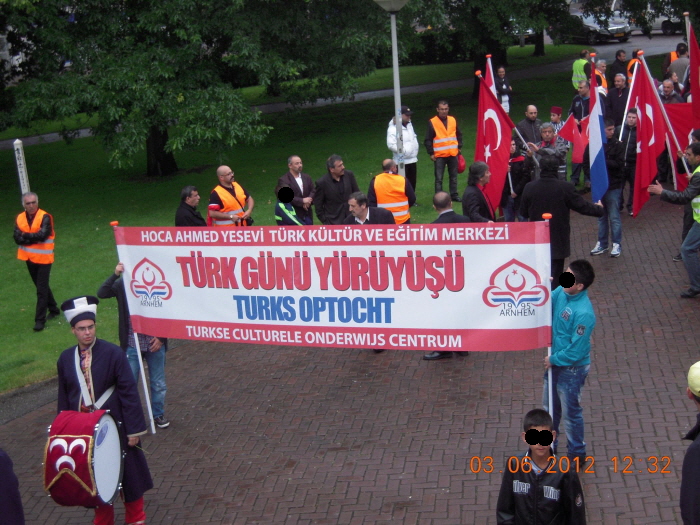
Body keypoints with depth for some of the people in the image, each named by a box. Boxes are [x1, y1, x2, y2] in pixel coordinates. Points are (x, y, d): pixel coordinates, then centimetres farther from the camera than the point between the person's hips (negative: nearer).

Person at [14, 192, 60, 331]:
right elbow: (17, 239, -8)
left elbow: (42, 235, -26)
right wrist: (34, 238, -18)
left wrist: (25, 235, -12)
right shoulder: (20, 218, 1)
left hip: (43, 258, -6)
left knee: (41, 290, -5)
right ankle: (54, 309, 37)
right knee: (41, 286, 19)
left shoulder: (45, 217, -13)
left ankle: (40, 320, -1)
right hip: (29, 258, 6)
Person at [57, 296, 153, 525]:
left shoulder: (113, 353, -12)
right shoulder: (65, 359, 1)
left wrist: (134, 428, -13)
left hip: (114, 427, -3)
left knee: (129, 473, 10)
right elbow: (64, 398, 9)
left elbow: (129, 392, -12)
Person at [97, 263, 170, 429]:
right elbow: (101, 294, -18)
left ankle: (158, 414, 31)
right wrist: (115, 275, -27)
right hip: (132, 345, 0)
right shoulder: (123, 284, -5)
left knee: (158, 384, 13)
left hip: (155, 343, 0)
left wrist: (161, 338, -6)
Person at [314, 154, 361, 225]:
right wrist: (325, 221, -4)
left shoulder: (349, 175, 0)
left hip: (352, 219, 3)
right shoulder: (322, 183, -10)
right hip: (334, 222, -3)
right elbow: (318, 205, -3)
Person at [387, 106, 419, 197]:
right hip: (402, 161, -8)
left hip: (413, 159, 8)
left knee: (412, 182, 14)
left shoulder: (409, 125, 12)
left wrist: (416, 147, 12)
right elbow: (391, 144, -24)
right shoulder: (393, 128, -16)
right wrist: (403, 150, -24)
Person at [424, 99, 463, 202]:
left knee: (453, 176, 13)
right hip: (439, 155, -4)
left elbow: (459, 134, 19)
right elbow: (428, 139, -6)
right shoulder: (432, 122, -8)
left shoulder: (453, 120, 6)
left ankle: (454, 194, 24)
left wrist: (459, 147, 13)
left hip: (453, 154, 4)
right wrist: (431, 153, -8)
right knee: (439, 178, -3)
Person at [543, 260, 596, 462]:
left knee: (570, 413, 12)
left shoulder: (583, 314, -30)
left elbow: (576, 351, -26)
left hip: (571, 368, -8)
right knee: (549, 407, 23)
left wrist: (553, 360, -14)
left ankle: (577, 454, 32)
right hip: (555, 361, 8)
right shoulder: (561, 291, -9)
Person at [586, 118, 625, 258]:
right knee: (601, 216, 13)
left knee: (614, 216, 2)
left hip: (613, 186, -2)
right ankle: (602, 244, 22)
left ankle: (617, 244, 11)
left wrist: (602, 162, -19)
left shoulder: (618, 145, -3)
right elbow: (586, 164, 4)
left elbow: (619, 164, -12)